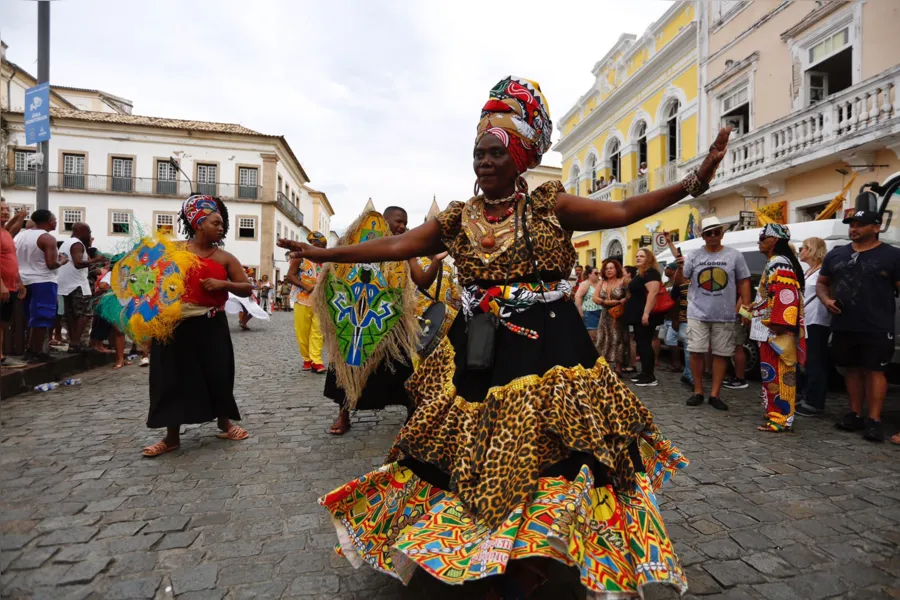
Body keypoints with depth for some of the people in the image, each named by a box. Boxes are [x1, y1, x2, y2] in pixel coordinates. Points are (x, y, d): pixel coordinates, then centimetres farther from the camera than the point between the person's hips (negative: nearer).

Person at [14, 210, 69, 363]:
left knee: (32, 317, 18)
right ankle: (37, 352, -2)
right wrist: (62, 261, -1)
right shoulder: (48, 238, -14)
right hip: (42, 282, -8)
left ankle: (29, 349, 22)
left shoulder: (21, 235, 11)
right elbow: (51, 264, -20)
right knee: (42, 317, -3)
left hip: (25, 281, 8)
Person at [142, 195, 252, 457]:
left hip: (210, 325, 0)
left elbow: (247, 289, 1)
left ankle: (224, 423, 25)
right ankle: (172, 436, 19)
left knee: (217, 374, 4)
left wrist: (223, 284, -15)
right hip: (176, 324, 0)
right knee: (175, 377, 5)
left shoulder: (224, 258, 2)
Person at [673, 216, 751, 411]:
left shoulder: (734, 255, 2)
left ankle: (715, 394, 15)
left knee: (721, 354, 6)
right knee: (696, 352, 0)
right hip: (698, 314, 0)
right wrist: (680, 268, -17)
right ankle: (698, 392, 14)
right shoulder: (694, 256, 2)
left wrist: (746, 305, 0)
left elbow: (744, 281, 7)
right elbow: (679, 281, 4)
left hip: (724, 315, 0)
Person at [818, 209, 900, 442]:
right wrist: (826, 300, -2)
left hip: (877, 328, -4)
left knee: (874, 371, 0)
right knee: (853, 369, 12)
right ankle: (855, 415, 21)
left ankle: (874, 420, 7)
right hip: (843, 327, 4)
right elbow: (821, 283, 19)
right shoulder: (835, 255, 11)